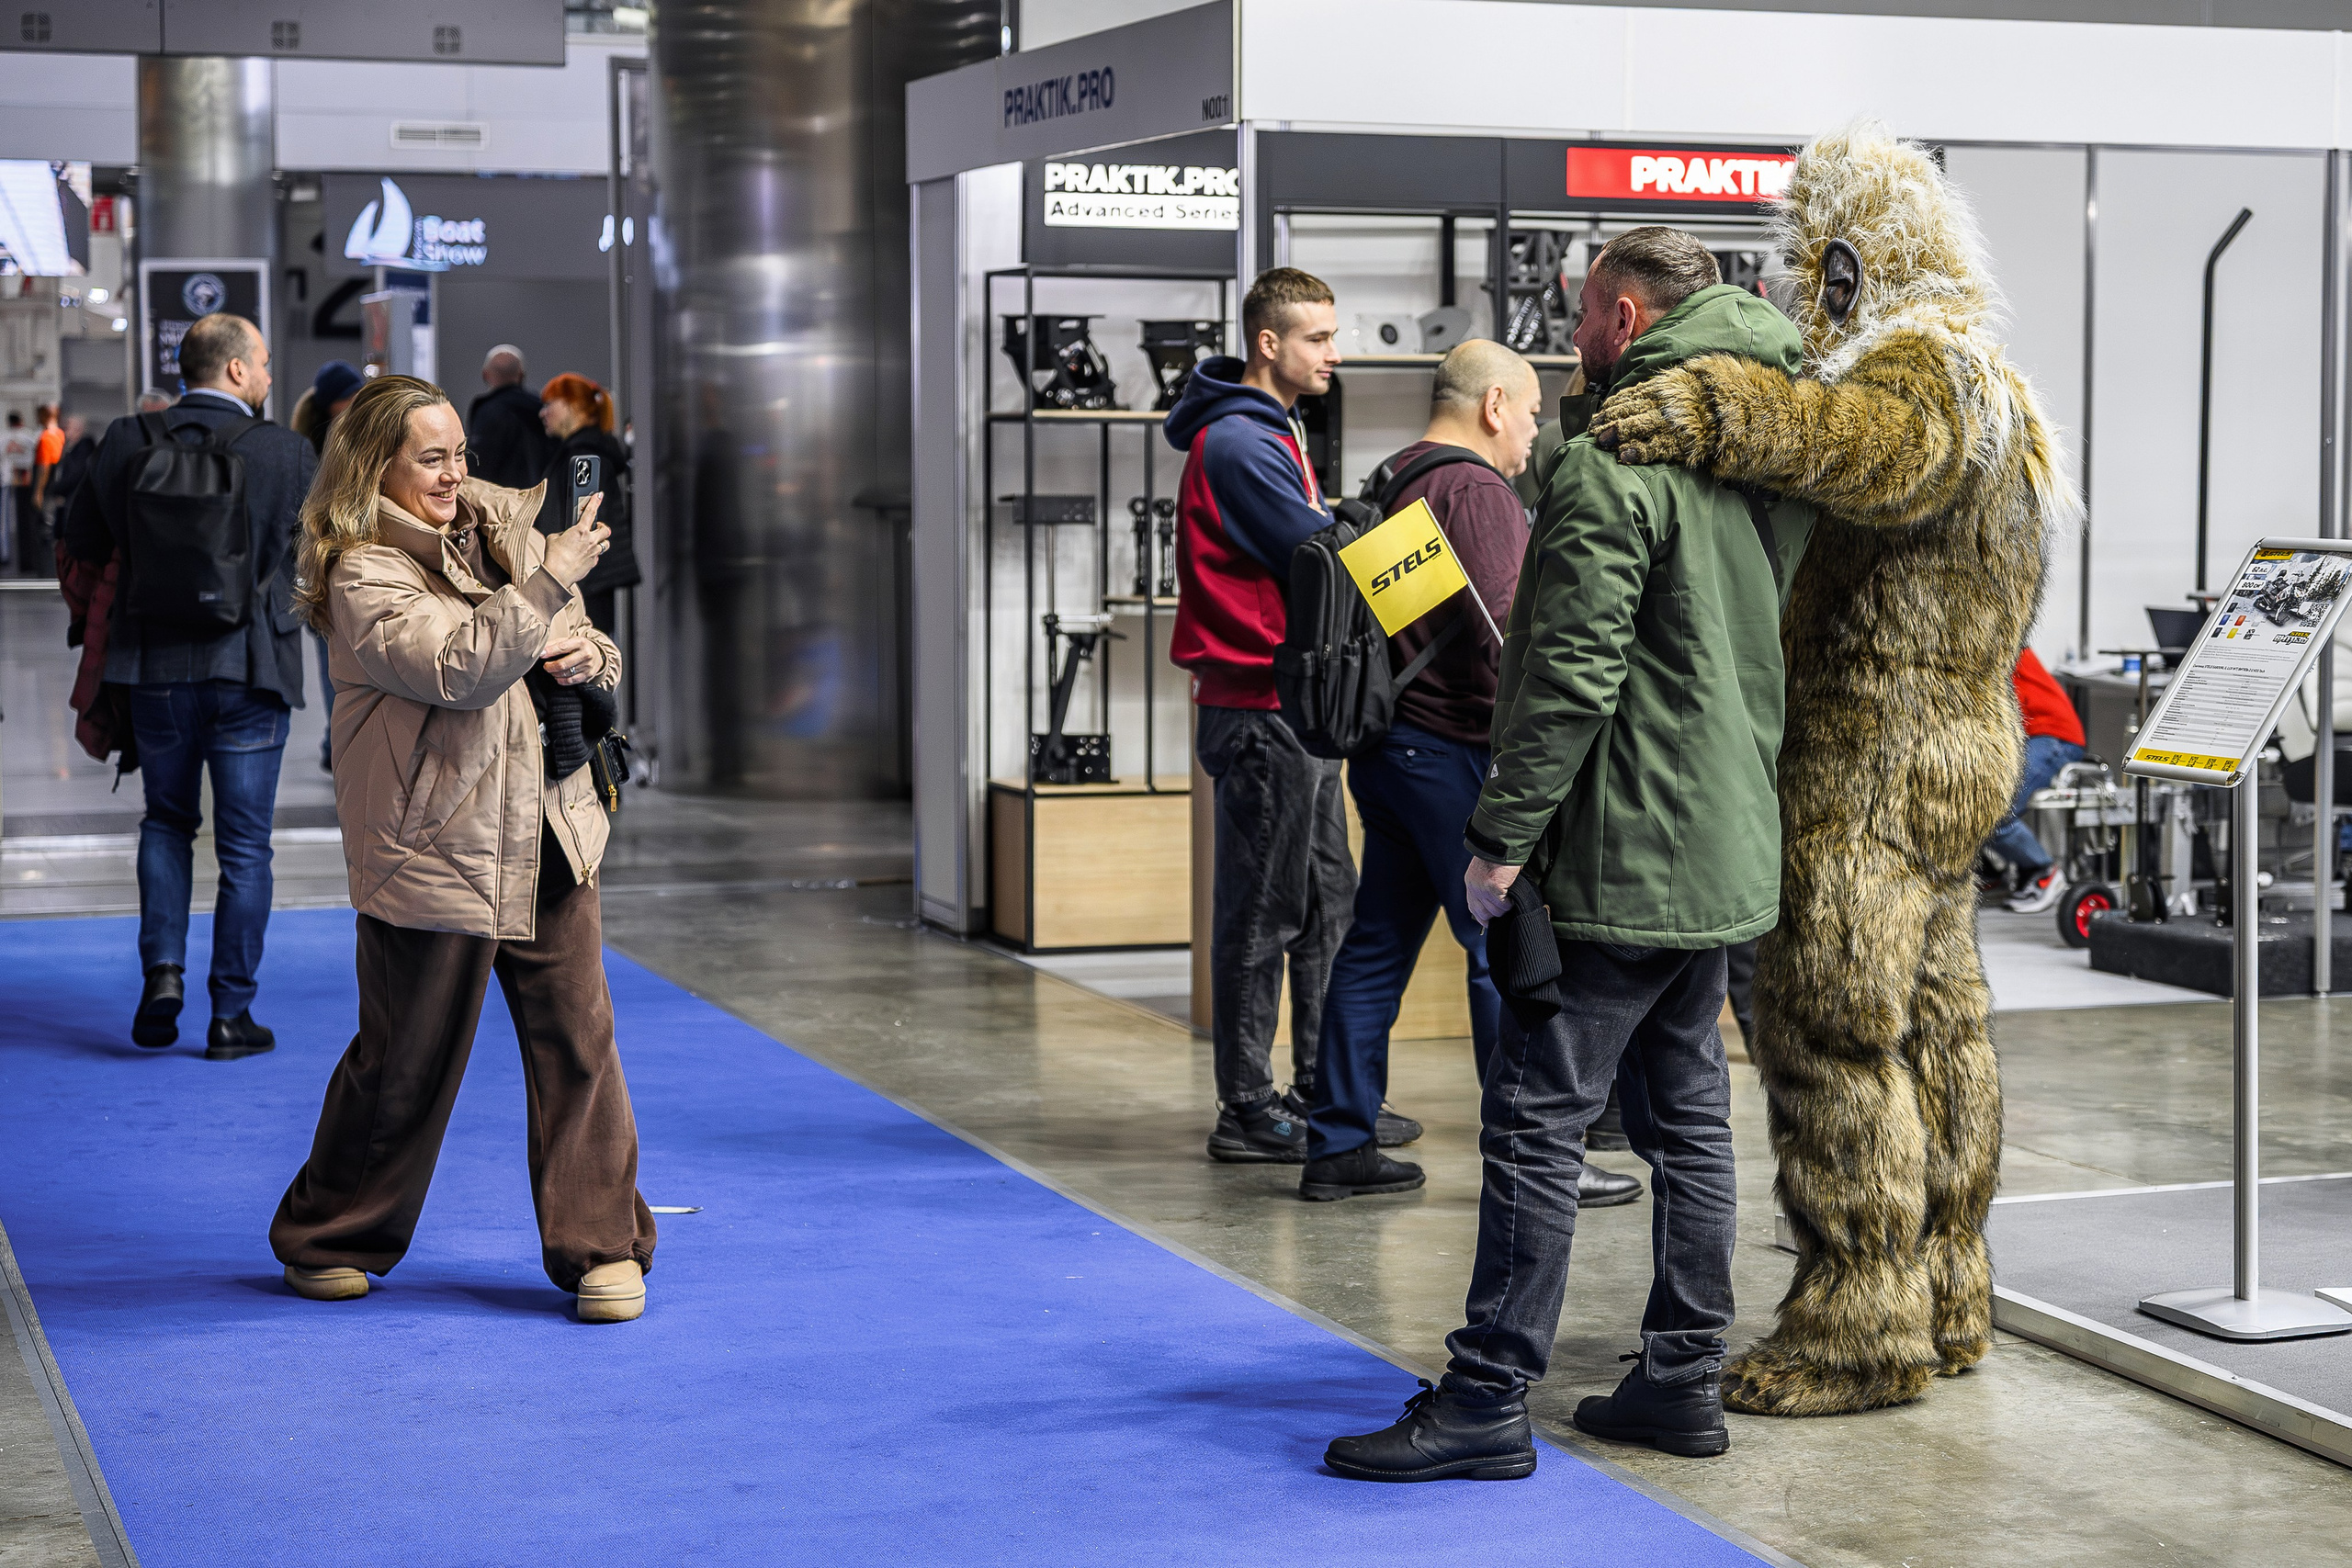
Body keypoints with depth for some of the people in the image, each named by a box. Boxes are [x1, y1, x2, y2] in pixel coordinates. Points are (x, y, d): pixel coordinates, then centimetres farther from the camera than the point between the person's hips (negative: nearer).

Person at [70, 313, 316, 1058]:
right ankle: (231, 1013, 11)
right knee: (244, 845, 7)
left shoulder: (128, 442, -3)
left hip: (155, 668, 2)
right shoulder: (286, 452, -9)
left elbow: (84, 541, 6)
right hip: (250, 668, -2)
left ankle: (162, 969, 6)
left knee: (166, 820, 22)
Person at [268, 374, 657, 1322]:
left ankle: (601, 1244, 14)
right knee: (406, 1061, 5)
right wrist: (550, 582, -26)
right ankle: (326, 1241, 25)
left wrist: (591, 659, -5)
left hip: (546, 836, 6)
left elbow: (582, 654, 19)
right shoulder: (362, 576, -10)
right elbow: (458, 670, -25)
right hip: (432, 848, -6)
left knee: (579, 1039, 3)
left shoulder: (501, 532, 11)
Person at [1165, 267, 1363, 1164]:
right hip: (1260, 710, -10)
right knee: (1262, 913, -5)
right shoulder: (1237, 443, -14)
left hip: (1299, 709, 10)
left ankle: (1323, 1094, 21)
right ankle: (1248, 1113, 2)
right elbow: (1320, 561, -18)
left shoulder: (1270, 435, 19)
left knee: (1327, 904, 13)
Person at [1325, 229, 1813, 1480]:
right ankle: (1681, 1377, 19)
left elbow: (1573, 670, -20)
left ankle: (1489, 1400, -3)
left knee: (1537, 1118, -6)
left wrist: (1505, 832, -16)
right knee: (1686, 1112, 13)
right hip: (1722, 848, 9)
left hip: (1622, 856, -9)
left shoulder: (1615, 463, -16)